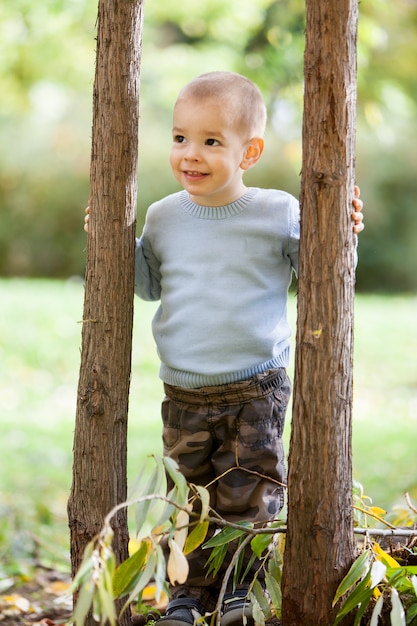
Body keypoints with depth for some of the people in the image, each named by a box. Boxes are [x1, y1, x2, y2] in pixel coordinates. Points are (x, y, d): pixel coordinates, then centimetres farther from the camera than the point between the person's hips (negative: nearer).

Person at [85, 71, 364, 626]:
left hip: (256, 389, -3)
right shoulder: (164, 217, 4)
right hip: (184, 393, 3)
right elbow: (149, 286, 19)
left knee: (247, 498, -4)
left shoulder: (277, 214, -6)